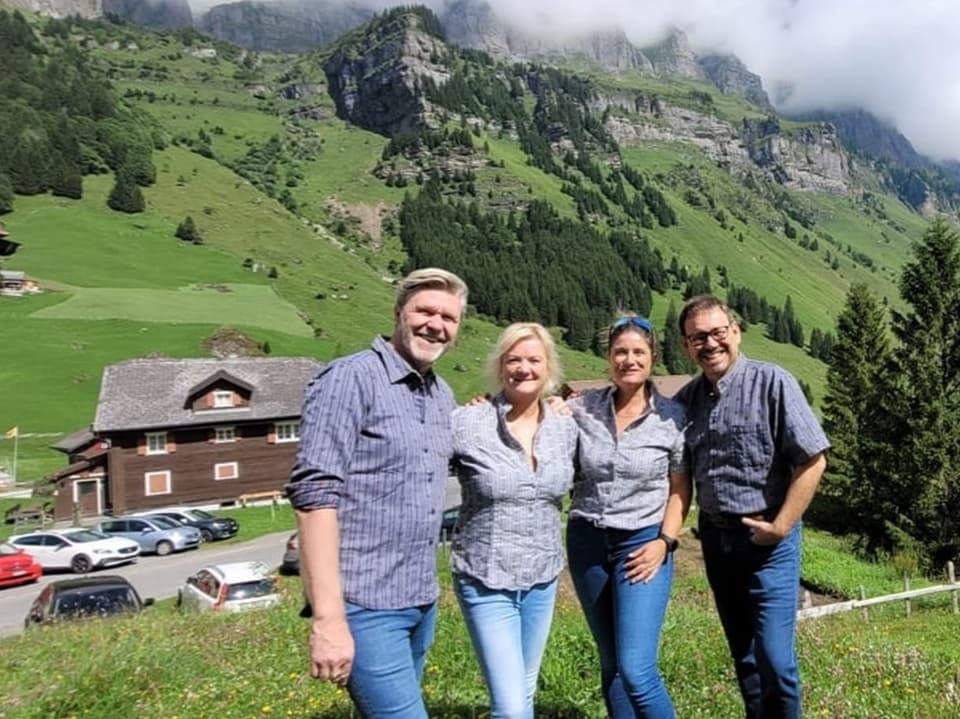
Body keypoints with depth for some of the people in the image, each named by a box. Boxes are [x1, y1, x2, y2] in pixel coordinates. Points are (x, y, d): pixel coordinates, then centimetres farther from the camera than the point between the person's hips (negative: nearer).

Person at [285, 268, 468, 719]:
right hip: (366, 606, -7)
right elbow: (314, 494, -19)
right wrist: (328, 617, -22)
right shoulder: (351, 379, -12)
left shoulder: (443, 396, 11)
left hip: (422, 601, 8)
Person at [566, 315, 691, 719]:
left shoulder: (672, 416, -6)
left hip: (642, 543, -3)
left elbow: (679, 488, 1)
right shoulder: (583, 408, -2)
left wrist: (665, 541, -10)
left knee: (636, 670, -11)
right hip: (587, 541, 3)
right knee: (611, 664, 15)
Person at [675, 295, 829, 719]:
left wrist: (779, 527, -13)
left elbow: (813, 461, -13)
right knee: (743, 655, 17)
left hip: (767, 540, -5)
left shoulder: (772, 382, -11)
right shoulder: (687, 398, 3)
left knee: (774, 659, -4)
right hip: (715, 537, 5)